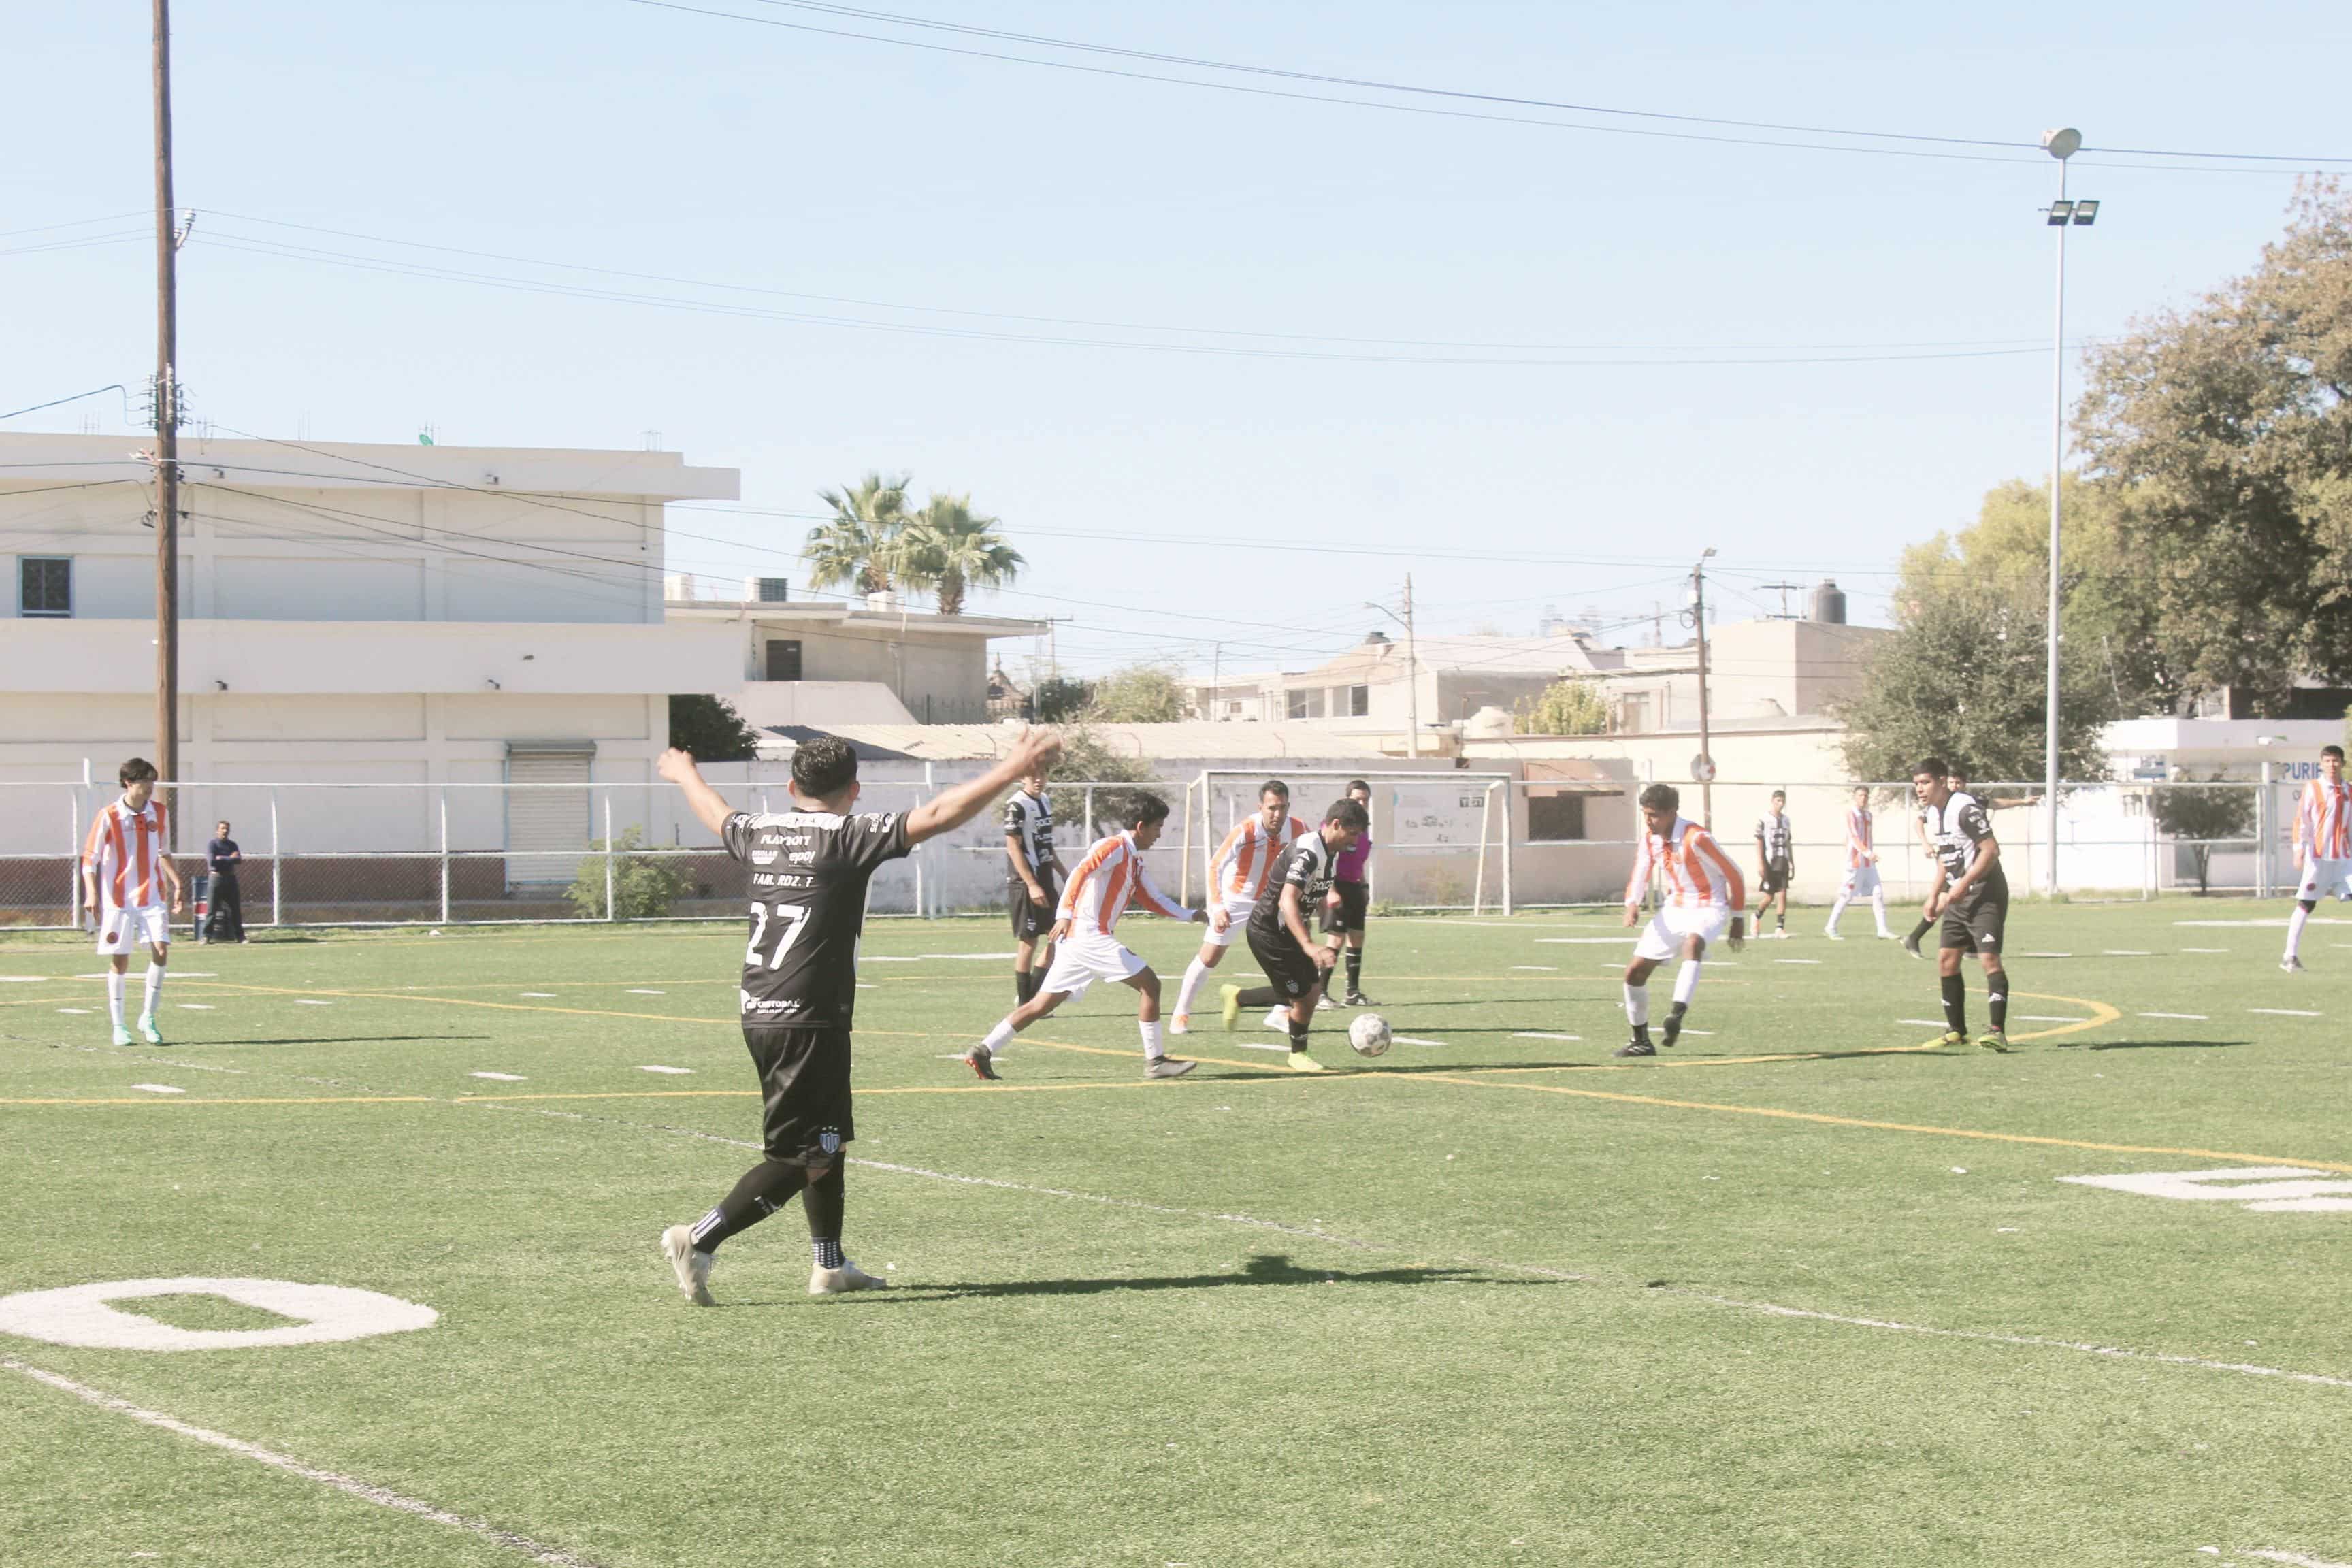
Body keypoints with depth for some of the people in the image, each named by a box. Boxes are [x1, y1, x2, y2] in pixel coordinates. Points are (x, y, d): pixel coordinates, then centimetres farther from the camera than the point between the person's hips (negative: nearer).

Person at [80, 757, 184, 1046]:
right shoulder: (109, 817, -8)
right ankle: (118, 1026, 11)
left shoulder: (160, 813, 5)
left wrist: (176, 884, 12)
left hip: (153, 895, 3)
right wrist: (92, 894, -18)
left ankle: (148, 1019, 1)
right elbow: (89, 859, -6)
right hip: (119, 899, -3)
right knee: (120, 960, 1)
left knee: (161, 951, -12)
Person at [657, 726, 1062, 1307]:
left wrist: (685, 774, 54)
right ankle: (699, 1241, -12)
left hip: (759, 1015, 8)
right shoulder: (850, 835, -10)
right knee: (804, 1158, -4)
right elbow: (938, 815, -17)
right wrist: (1014, 768, -15)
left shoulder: (761, 831, 10)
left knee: (830, 1138, 21)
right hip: (809, 1020, -8)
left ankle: (830, 1264, 26)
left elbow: (717, 815, 33)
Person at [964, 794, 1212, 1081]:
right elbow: (1080, 872, -21)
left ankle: (982, 1052, 5)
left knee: (1042, 1004, 8)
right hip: (1090, 936, -10)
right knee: (1149, 984, -8)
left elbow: (1154, 901, 27)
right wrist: (1066, 914, -32)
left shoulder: (1134, 860, 22)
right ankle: (1155, 1062, -5)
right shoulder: (1115, 847, -8)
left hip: (1076, 939, 10)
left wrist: (1196, 915, 24)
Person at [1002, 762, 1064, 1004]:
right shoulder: (1016, 806, -13)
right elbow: (1014, 848, -17)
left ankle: (1031, 993, 18)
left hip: (1046, 880, 9)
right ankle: (1024, 1004, 4)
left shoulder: (1045, 802, 13)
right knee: (1028, 943, -4)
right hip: (1025, 884, -9)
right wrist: (1032, 885, -21)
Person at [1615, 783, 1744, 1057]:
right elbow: (1640, 876, 7)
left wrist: (1737, 919, -5)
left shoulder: (1696, 839, -21)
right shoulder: (1649, 839, -1)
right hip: (1673, 909, 7)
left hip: (1707, 908, -7)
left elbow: (1733, 873, -11)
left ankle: (1677, 1014, -53)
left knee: (1692, 942, -42)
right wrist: (1632, 904, -16)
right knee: (1634, 972, 3)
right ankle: (1641, 1041, 19)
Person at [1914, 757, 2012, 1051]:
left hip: (1986, 894, -10)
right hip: (1959, 897, 10)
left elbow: (1991, 850, -21)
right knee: (1946, 958, 6)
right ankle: (1956, 1031, 16)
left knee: (1989, 957, -17)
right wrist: (1934, 895, 19)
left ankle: (1998, 1032, -22)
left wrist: (1964, 884, -23)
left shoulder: (1965, 809, -18)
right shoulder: (1934, 813, 12)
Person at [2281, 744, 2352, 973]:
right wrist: (2299, 851, -11)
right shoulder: (2313, 788, 0)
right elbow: (2301, 821, -3)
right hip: (2318, 857, -4)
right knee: (2305, 905, -3)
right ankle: (2290, 956, 1)